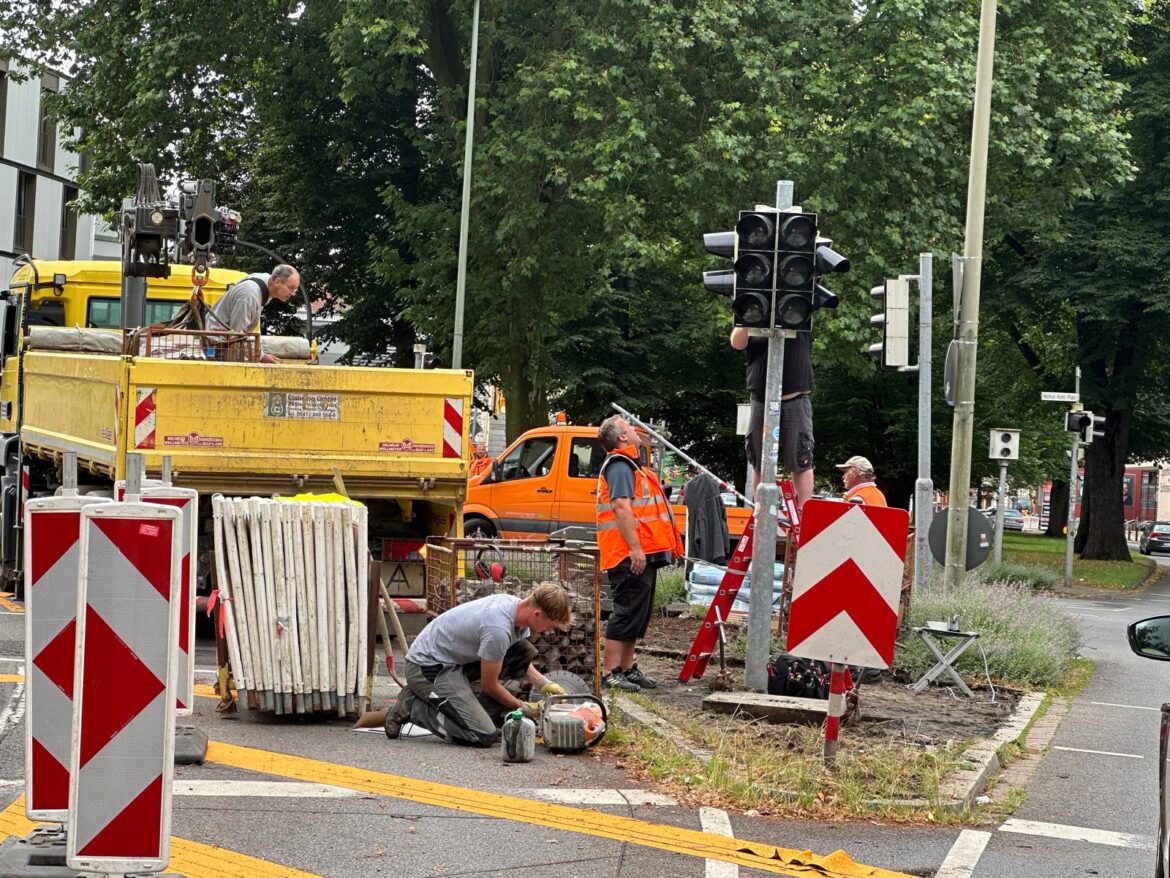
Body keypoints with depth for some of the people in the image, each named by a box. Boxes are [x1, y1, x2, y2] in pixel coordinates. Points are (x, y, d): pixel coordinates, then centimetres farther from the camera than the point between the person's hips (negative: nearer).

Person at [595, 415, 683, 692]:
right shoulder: (620, 466, -11)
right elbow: (621, 507, -22)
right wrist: (635, 549, -26)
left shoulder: (630, 465, 22)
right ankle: (609, 672, -9)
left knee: (639, 614, 14)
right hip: (631, 555, -10)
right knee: (627, 612, -10)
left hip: (643, 554, 10)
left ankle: (627, 668, 21)